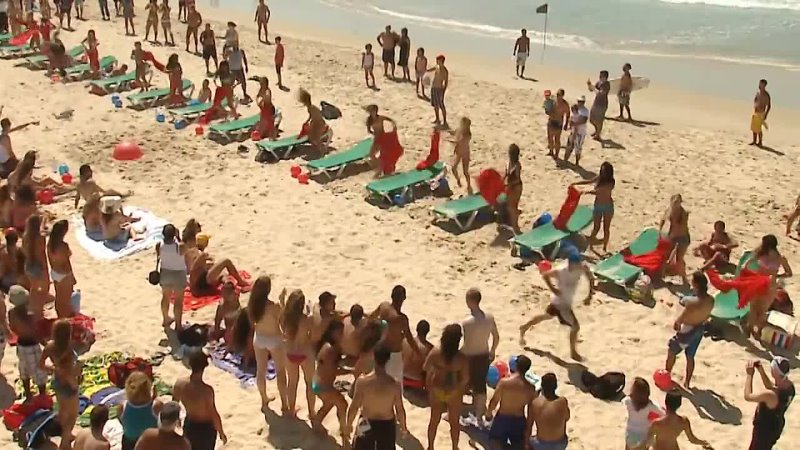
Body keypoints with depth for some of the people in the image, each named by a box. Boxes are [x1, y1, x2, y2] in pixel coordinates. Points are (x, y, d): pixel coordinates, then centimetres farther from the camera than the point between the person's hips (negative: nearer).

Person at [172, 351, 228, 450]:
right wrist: (221, 433, -8)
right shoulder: (206, 390, -33)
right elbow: (214, 415, -23)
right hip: (205, 429, -5)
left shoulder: (180, 383, -16)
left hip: (188, 426, 5)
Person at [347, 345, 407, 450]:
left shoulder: (362, 381, -23)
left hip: (367, 424, 0)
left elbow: (354, 407, -14)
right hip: (387, 425, 1)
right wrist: (403, 427, 9)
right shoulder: (395, 383, -20)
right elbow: (400, 410, -10)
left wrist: (349, 423, 4)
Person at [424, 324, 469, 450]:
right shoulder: (462, 359, -23)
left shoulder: (435, 353, -18)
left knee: (434, 420, 21)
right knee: (454, 422, 20)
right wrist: (462, 390, 2)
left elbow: (426, 368, -4)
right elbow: (465, 379, -18)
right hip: (454, 393, -2)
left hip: (436, 390, 2)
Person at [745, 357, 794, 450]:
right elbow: (770, 386, 5)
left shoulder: (771, 395, -40)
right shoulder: (790, 385, -16)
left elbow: (748, 396, -25)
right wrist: (761, 371, -8)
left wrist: (749, 374, -18)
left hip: (765, 429, -7)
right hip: (776, 425, 7)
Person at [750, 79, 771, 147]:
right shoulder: (757, 93, 9)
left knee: (758, 129, -3)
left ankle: (760, 142, 10)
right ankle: (754, 141, 23)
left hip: (760, 114, -8)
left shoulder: (766, 95, -14)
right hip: (754, 113, 8)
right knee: (753, 128, 12)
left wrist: (765, 115, -17)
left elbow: (769, 106, -14)